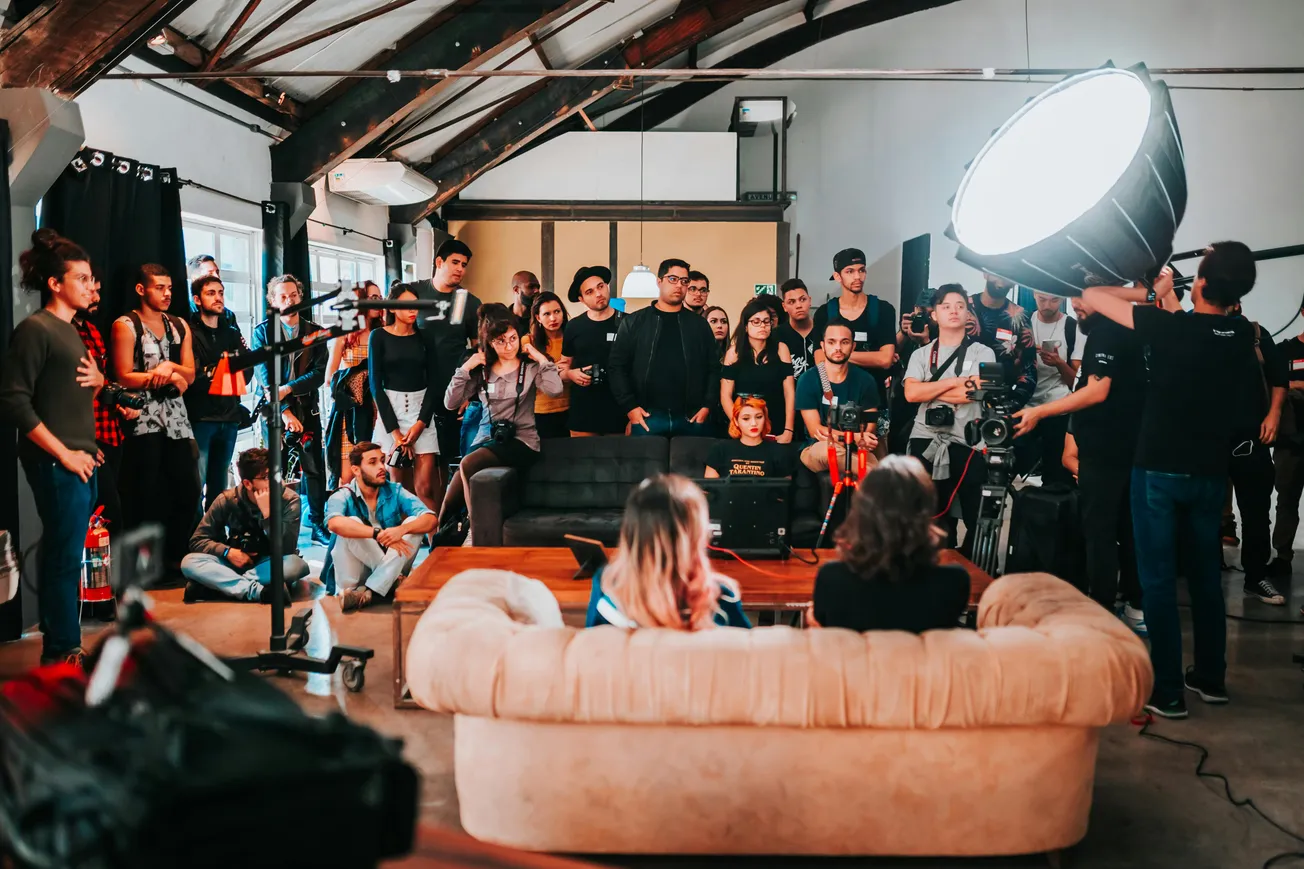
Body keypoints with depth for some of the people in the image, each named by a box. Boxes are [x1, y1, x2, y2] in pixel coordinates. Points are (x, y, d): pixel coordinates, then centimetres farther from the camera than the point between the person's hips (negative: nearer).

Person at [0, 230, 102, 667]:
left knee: (63, 557, 13)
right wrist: (63, 453, -16)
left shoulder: (70, 332, 17)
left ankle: (61, 651, 21)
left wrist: (98, 380, 4)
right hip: (56, 465, -9)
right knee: (64, 557, -5)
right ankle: (62, 656, 4)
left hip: (81, 459, 9)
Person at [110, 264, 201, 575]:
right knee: (145, 494, -1)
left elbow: (190, 375, 8)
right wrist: (170, 377, -9)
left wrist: (169, 366, -11)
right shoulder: (126, 326, -3)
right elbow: (125, 378, -10)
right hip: (143, 417, -5)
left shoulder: (180, 326, 14)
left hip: (176, 416, 5)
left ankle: (176, 557, 16)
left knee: (188, 489, 3)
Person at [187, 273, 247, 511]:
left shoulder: (232, 333, 16)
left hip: (229, 417, 6)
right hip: (200, 418, -6)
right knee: (196, 485, -9)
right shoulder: (189, 332, -2)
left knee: (219, 486, 11)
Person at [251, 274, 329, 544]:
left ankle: (318, 524, 10)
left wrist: (288, 388, -17)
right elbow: (263, 375, -6)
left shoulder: (315, 332, 7)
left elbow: (319, 373, -3)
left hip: (308, 410, 1)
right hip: (275, 411, -1)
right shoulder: (262, 331, 3)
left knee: (315, 468, 0)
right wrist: (284, 410, -16)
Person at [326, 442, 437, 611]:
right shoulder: (343, 497, -10)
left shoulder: (395, 492, -1)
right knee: (352, 524, -25)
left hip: (392, 567, 3)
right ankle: (393, 582, -21)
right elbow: (335, 523, -34)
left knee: (414, 523, -19)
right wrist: (378, 533, -42)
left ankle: (369, 591, -27)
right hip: (355, 572, -3)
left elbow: (430, 520, -14)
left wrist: (401, 530, -34)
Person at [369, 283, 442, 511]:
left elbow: (434, 382, 5)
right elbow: (376, 385, -3)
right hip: (390, 410, -1)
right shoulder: (379, 336, 1)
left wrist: (420, 423, -9)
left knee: (424, 488, -8)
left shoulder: (424, 338, 7)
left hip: (421, 410, 1)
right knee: (401, 487, -1)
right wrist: (394, 430, -10)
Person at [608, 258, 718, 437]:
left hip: (691, 418, 2)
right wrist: (629, 406, -6)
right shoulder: (633, 323, 6)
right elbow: (617, 366, 3)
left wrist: (707, 405, -2)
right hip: (647, 418, -1)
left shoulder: (699, 325, 12)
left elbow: (713, 368, 10)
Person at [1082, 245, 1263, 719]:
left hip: (1160, 469, -5)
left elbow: (1091, 296, -9)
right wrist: (1170, 300, 13)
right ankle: (1211, 677, 26)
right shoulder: (1243, 335, 0)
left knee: (1157, 579, 0)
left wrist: (1150, 293, 3)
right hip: (1211, 472, 5)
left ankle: (1166, 691, 3)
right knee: (1206, 576, 17)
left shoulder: (1169, 326, -16)